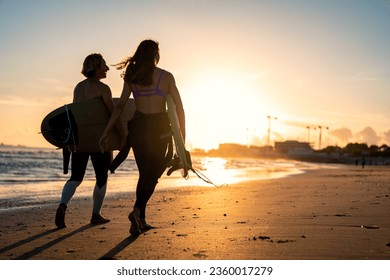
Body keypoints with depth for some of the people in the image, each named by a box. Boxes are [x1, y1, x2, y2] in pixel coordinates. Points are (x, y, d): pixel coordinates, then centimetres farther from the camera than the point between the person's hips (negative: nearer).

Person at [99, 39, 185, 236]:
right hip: (159, 127, -3)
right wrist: (182, 134, 4)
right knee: (152, 174, 5)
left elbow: (119, 106, 3)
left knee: (144, 173, 16)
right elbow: (179, 106, -3)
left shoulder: (131, 77, 6)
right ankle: (137, 210, -19)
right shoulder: (166, 76, 0)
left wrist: (106, 132, 6)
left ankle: (141, 221, 15)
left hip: (138, 126, 3)